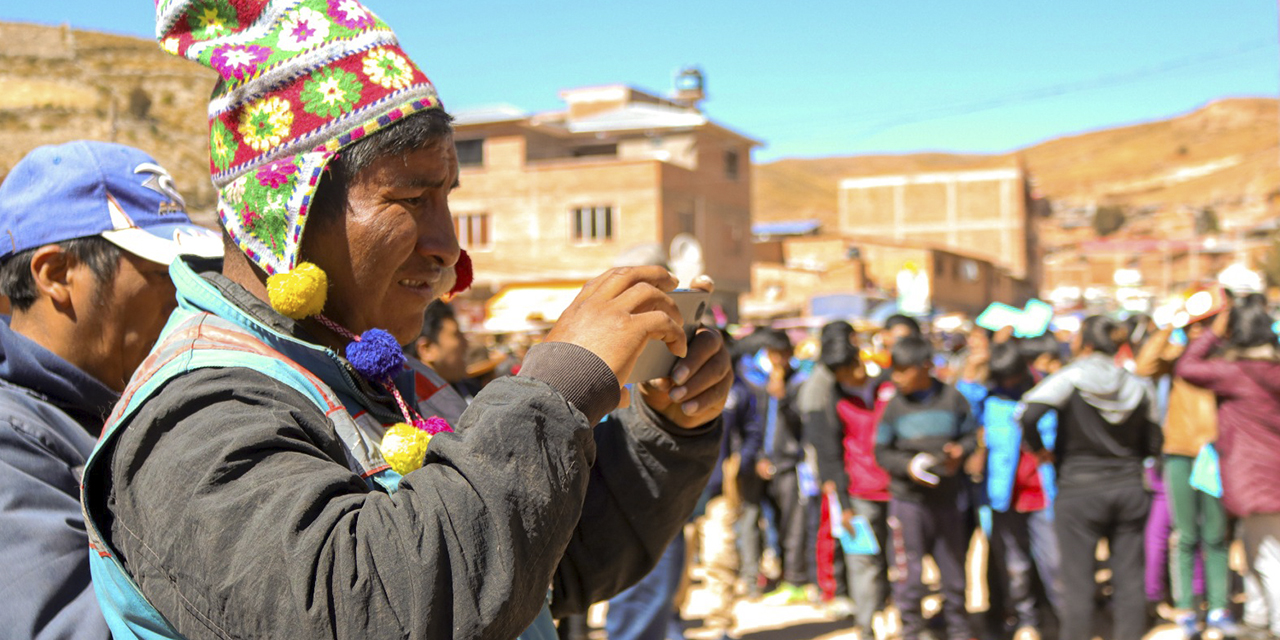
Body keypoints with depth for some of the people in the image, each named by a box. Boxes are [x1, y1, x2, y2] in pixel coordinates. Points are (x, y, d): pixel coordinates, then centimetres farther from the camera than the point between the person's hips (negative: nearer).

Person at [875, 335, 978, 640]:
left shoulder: (952, 398, -3)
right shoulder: (895, 405, -4)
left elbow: (971, 435, 8)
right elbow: (882, 452, 1)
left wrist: (960, 451, -13)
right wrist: (907, 466, -16)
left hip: (947, 498, 1)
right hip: (908, 500, -1)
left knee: (954, 568, 12)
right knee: (909, 573, 2)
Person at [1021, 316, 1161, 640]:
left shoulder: (1069, 378, -9)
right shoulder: (1138, 386, 5)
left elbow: (1029, 415, -23)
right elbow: (1153, 444, 11)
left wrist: (1038, 449, -7)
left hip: (1079, 489, -4)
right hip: (1129, 486, 4)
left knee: (1077, 582, 3)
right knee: (1129, 580, 10)